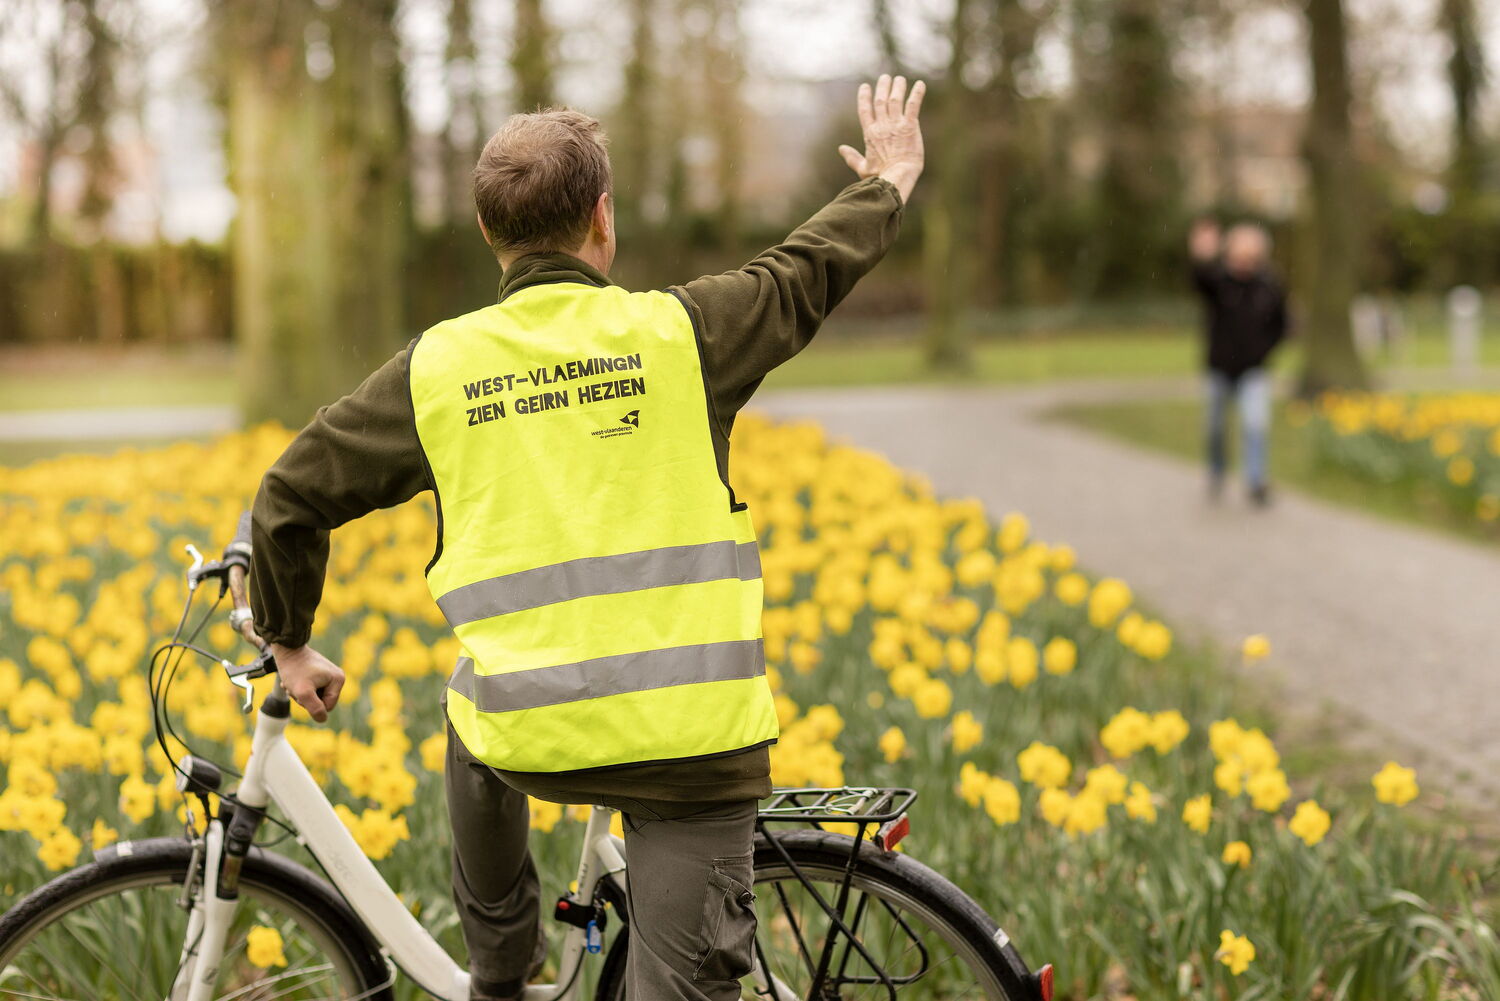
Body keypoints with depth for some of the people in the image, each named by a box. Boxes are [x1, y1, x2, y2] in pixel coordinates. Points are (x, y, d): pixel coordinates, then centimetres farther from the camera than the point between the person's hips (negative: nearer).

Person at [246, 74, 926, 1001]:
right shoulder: (679, 333, 1)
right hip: (692, 734, -2)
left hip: (533, 741, 2)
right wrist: (889, 184, 39)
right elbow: (807, 275, 19)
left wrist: (290, 647, 27)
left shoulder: (436, 367, 4)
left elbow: (290, 499, 11)